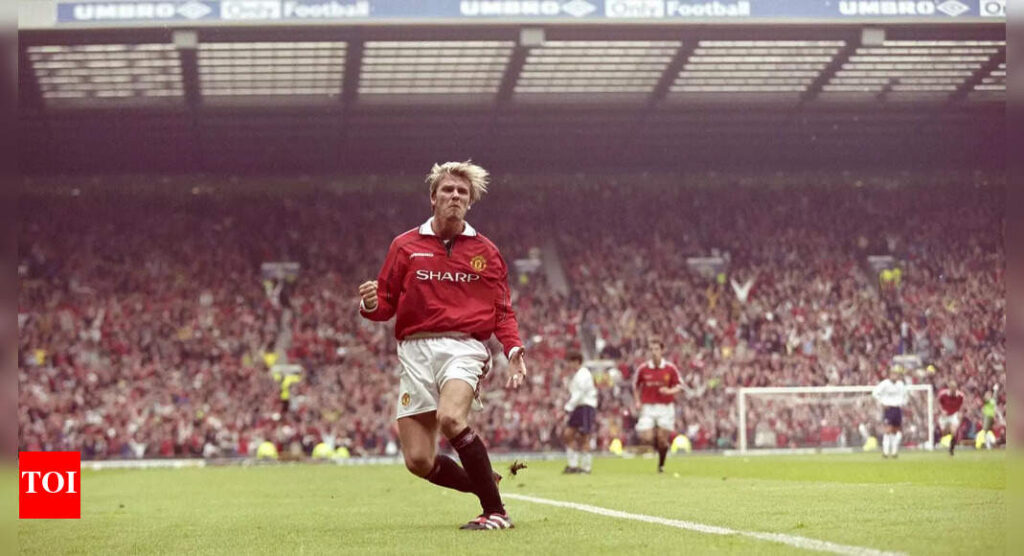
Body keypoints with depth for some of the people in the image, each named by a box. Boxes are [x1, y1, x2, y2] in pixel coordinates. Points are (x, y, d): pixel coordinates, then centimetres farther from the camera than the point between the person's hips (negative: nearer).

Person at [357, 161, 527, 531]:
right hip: (415, 351, 2)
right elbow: (386, 304, 12)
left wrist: (513, 350, -6)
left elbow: (502, 312, 11)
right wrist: (370, 305, -12)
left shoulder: (485, 252, 11)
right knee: (418, 461, -6)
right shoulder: (405, 246, 11)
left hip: (464, 347, -2)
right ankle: (486, 486, 21)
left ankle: (496, 511, -24)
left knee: (450, 417, -33)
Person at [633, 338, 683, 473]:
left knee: (662, 439, -3)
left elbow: (679, 386, 4)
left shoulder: (670, 369, -2)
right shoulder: (643, 369, 0)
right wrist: (637, 401, 2)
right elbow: (636, 385, 14)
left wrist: (669, 391, -17)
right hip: (648, 407, 1)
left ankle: (661, 464, 18)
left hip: (666, 407, -1)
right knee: (646, 438, -12)